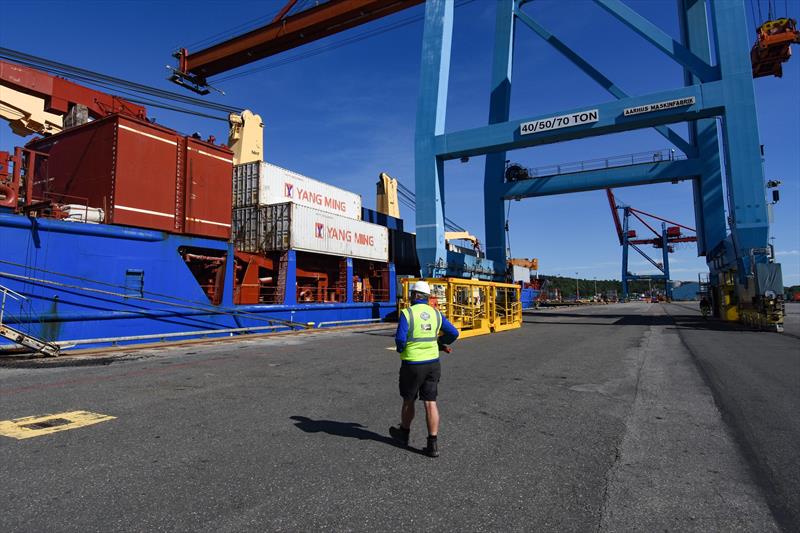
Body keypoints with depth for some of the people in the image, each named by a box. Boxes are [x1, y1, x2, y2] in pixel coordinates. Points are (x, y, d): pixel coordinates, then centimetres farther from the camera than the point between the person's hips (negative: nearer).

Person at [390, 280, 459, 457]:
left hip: (412, 364, -4)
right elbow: (454, 333, 6)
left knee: (408, 400, 15)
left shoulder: (407, 313, -12)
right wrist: (440, 343, 23)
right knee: (430, 403, 5)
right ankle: (432, 444, 4)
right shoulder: (435, 314, 3)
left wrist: (400, 349, 3)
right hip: (433, 363, 4)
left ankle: (404, 433, 36)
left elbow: (400, 338, -20)